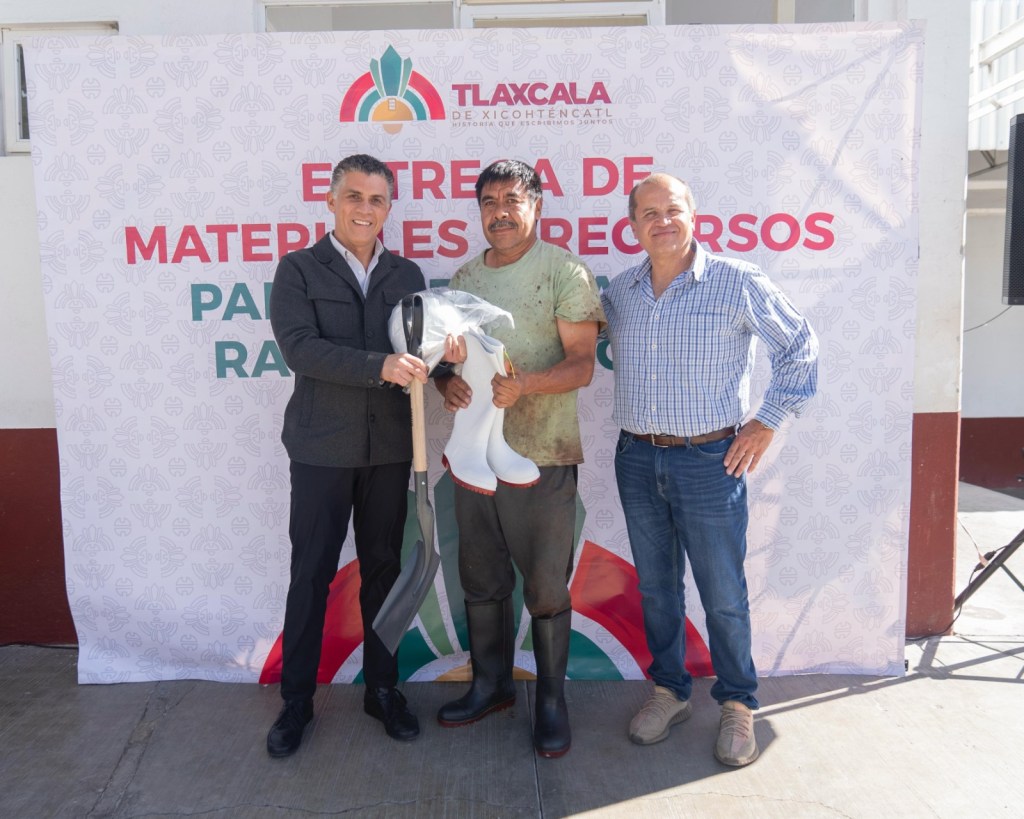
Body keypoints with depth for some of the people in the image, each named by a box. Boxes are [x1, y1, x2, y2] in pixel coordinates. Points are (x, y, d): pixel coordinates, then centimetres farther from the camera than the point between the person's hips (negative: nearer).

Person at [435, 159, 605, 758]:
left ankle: (552, 699, 24)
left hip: (542, 457, -5)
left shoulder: (564, 271, -4)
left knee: (547, 589, 5)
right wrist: (448, 381, -7)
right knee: (481, 581, 16)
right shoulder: (464, 277, 13)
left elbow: (581, 364, -10)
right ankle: (491, 684, 35)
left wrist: (524, 384, -27)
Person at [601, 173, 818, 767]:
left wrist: (766, 424, -3)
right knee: (656, 589, 15)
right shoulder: (619, 292, 6)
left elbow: (801, 347, 1)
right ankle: (670, 691, 33)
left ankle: (738, 704, 26)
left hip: (710, 461, -4)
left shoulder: (739, 282, -6)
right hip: (637, 461, 4)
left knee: (724, 595, 6)